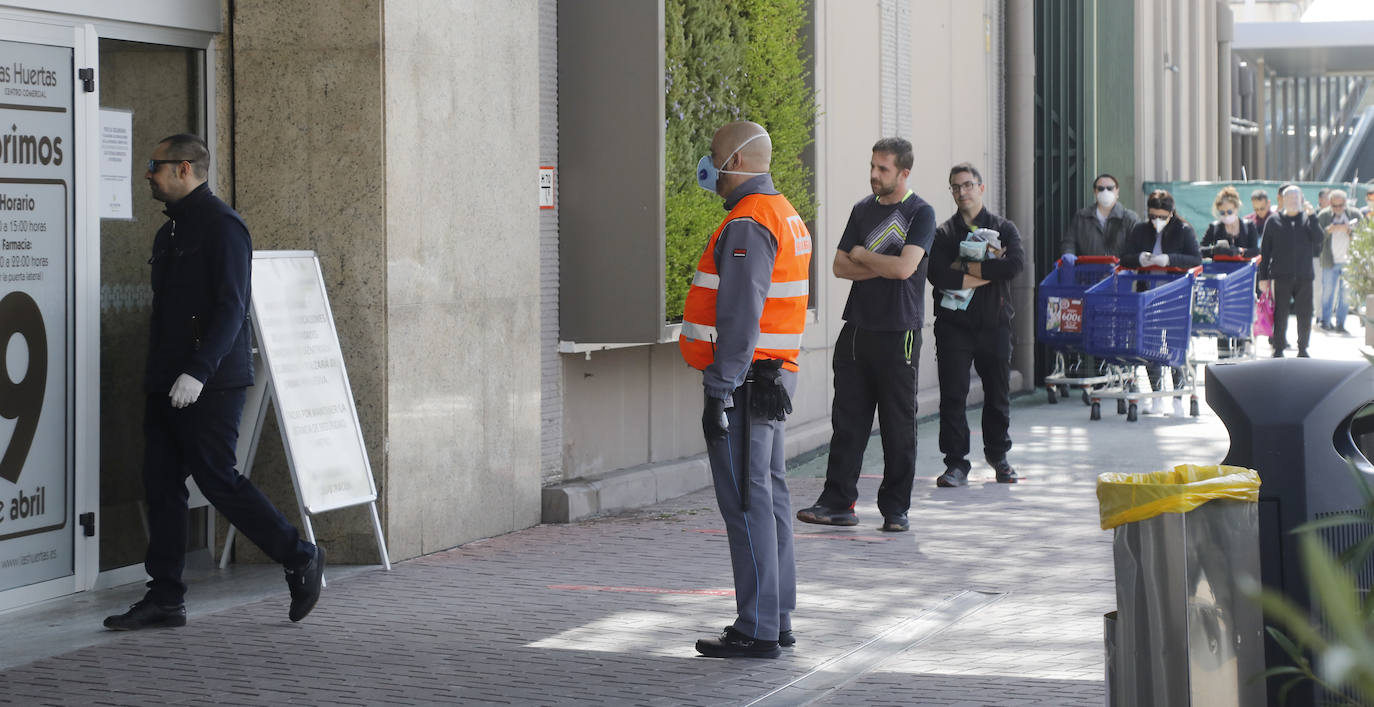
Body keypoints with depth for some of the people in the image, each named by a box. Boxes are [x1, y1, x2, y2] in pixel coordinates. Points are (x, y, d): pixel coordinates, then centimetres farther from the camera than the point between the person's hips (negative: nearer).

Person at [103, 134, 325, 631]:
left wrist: (198, 372, -27)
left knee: (218, 480, -7)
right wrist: (159, 377, 19)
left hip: (208, 386, -9)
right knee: (161, 485, 6)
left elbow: (231, 307, -19)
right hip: (166, 385, 9)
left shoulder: (221, 225, -11)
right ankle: (165, 597, 10)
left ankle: (300, 559, 7)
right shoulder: (171, 230, 18)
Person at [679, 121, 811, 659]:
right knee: (769, 496, 13)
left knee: (746, 502, -8)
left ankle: (757, 631, -6)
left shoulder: (747, 225, -16)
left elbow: (740, 318, -22)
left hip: (743, 378, -11)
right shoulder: (785, 216, 17)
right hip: (774, 378, 11)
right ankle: (776, 619, 19)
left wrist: (719, 392, -21)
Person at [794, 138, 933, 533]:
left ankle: (895, 509, 7)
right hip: (857, 329, 5)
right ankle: (838, 503, 5)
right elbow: (840, 267, 9)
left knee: (898, 426, 0)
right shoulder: (862, 210, 13)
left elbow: (904, 267, -16)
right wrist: (881, 268, -6)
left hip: (899, 333, -5)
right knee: (847, 420, 2)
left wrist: (861, 255, -2)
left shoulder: (920, 214, -3)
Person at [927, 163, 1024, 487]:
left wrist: (967, 268, -12)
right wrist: (989, 272, -12)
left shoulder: (1004, 228, 8)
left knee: (998, 396, 10)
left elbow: (1016, 264, -12)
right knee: (953, 396, -7)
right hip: (954, 325, -1)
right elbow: (938, 275, -11)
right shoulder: (943, 233, 6)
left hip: (994, 324, 1)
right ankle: (956, 464, -3)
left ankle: (998, 454, 29)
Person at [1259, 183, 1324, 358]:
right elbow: (1264, 251, 6)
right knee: (1280, 314, -1)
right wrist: (1263, 277, 1)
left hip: (1304, 276, 1)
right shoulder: (1273, 222, 6)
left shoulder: (1308, 220, 9)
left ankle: (1303, 348, 16)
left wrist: (1312, 217, -13)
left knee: (1305, 314, 4)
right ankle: (1278, 349, 8)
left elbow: (1318, 239, -8)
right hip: (1281, 276, -1)